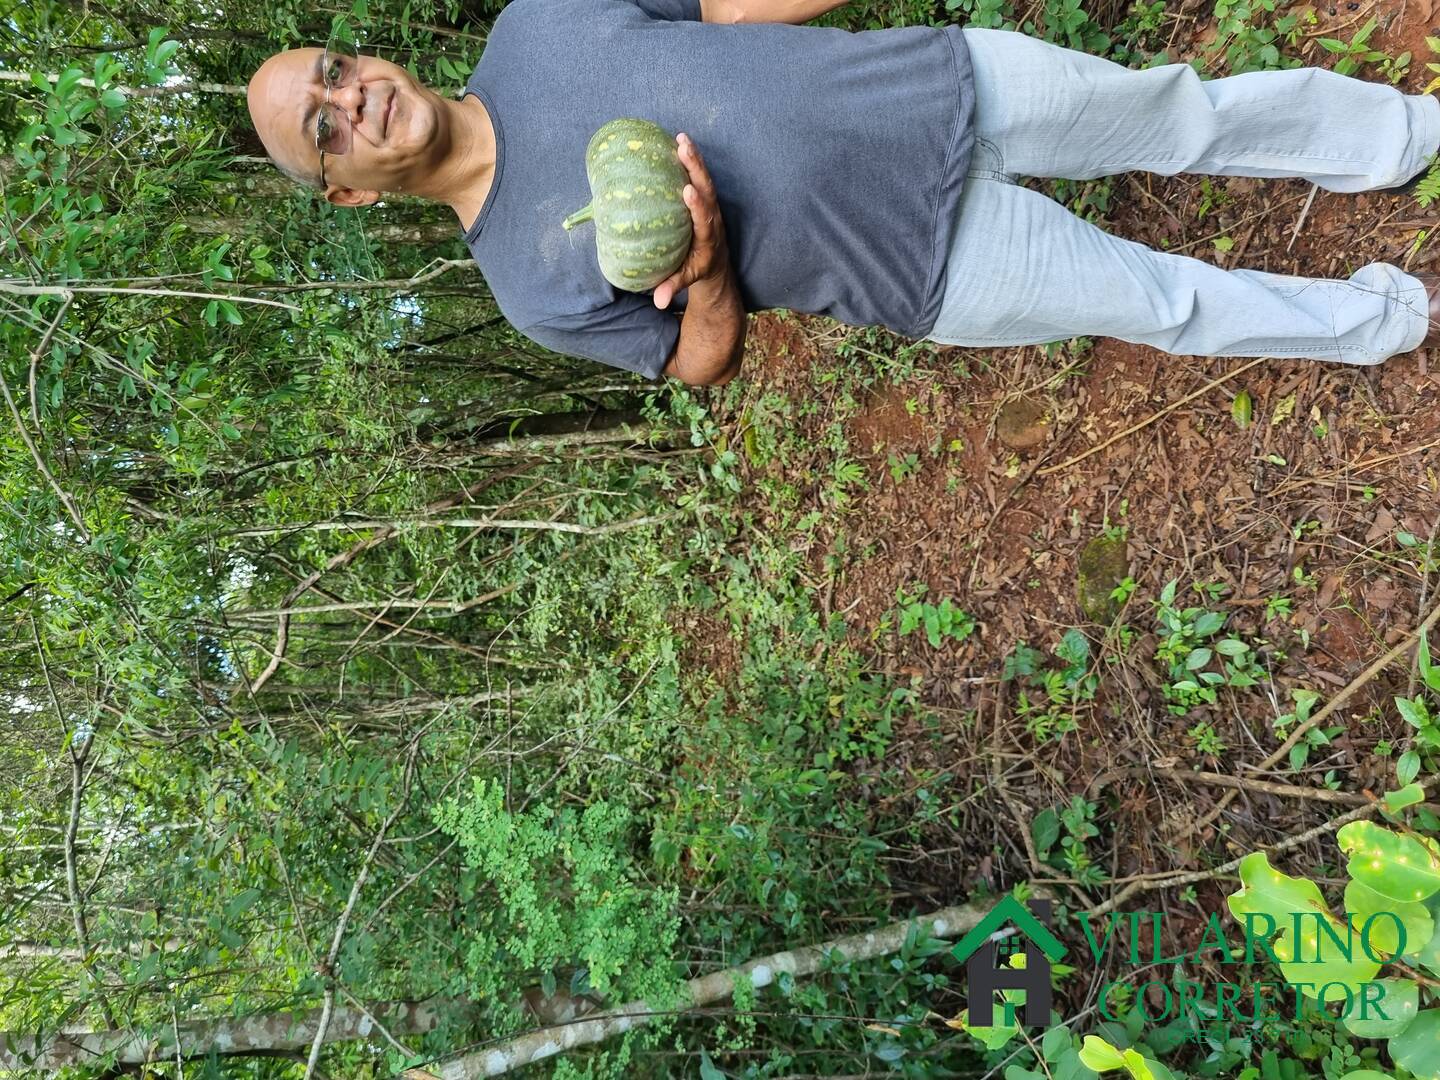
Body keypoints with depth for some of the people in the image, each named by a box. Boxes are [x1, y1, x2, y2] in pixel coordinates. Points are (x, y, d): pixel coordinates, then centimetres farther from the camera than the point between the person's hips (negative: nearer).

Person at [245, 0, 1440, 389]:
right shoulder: (537, 285, -13)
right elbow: (704, 359, -6)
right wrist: (711, 268, -27)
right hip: (936, 263, -3)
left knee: (1188, 114, 14)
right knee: (1168, 301, 8)